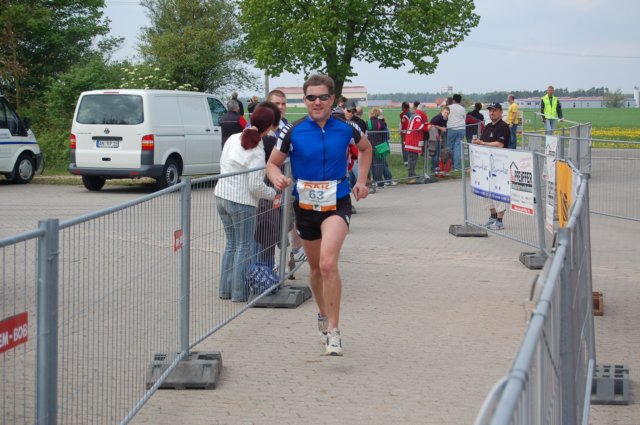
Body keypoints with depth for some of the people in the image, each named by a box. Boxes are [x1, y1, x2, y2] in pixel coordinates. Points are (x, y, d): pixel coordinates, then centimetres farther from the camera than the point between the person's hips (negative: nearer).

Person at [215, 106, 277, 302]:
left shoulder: (233, 139, 4)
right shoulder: (256, 152, -19)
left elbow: (223, 163, 14)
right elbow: (256, 186, -18)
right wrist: (274, 194, -4)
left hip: (221, 196, 8)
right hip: (242, 202, -8)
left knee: (231, 244, 18)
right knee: (244, 247, 4)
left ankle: (225, 289, 21)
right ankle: (240, 292, 7)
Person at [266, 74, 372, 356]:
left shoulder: (346, 129, -3)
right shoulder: (293, 132, -6)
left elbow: (365, 148, 19)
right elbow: (272, 163, 3)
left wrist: (361, 181, 12)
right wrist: (277, 178, -20)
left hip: (337, 204, -2)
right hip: (305, 205, 2)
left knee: (328, 262, -23)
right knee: (315, 267, 17)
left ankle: (333, 331, -18)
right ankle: (323, 314, 44)